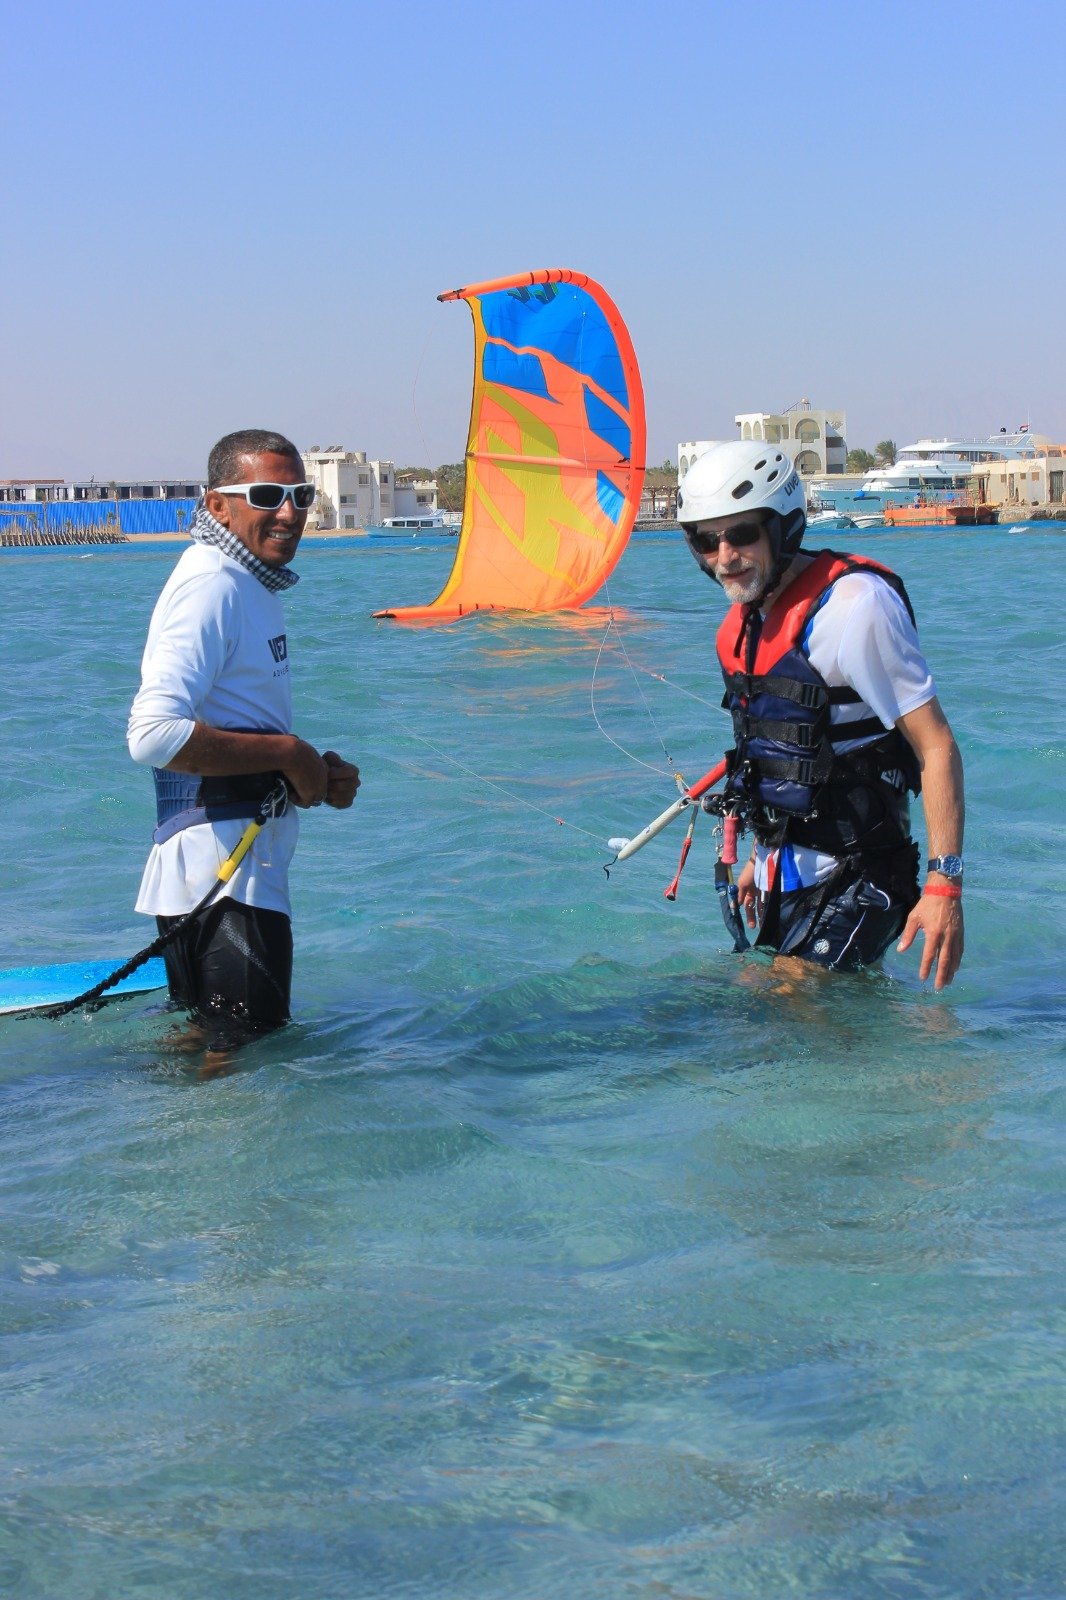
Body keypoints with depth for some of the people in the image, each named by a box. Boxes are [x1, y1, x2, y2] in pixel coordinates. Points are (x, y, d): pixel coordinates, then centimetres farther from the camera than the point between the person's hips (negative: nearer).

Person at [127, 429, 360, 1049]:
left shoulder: (253, 585, 16)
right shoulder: (211, 588, -17)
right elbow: (154, 733, -29)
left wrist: (319, 775, 6)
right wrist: (289, 754, -20)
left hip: (252, 868, 10)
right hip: (221, 875, -10)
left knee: (202, 1042, 20)